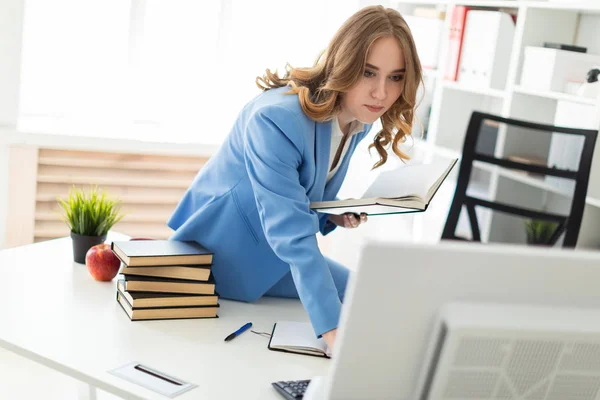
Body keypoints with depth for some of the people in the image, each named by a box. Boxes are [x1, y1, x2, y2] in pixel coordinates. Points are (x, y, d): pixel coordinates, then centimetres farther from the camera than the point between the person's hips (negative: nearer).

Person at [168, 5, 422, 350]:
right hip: (223, 250, -8)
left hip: (274, 253, 8)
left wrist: (335, 214, -12)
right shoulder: (277, 118, -34)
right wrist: (332, 328, -48)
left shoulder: (358, 121, -6)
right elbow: (291, 235, -41)